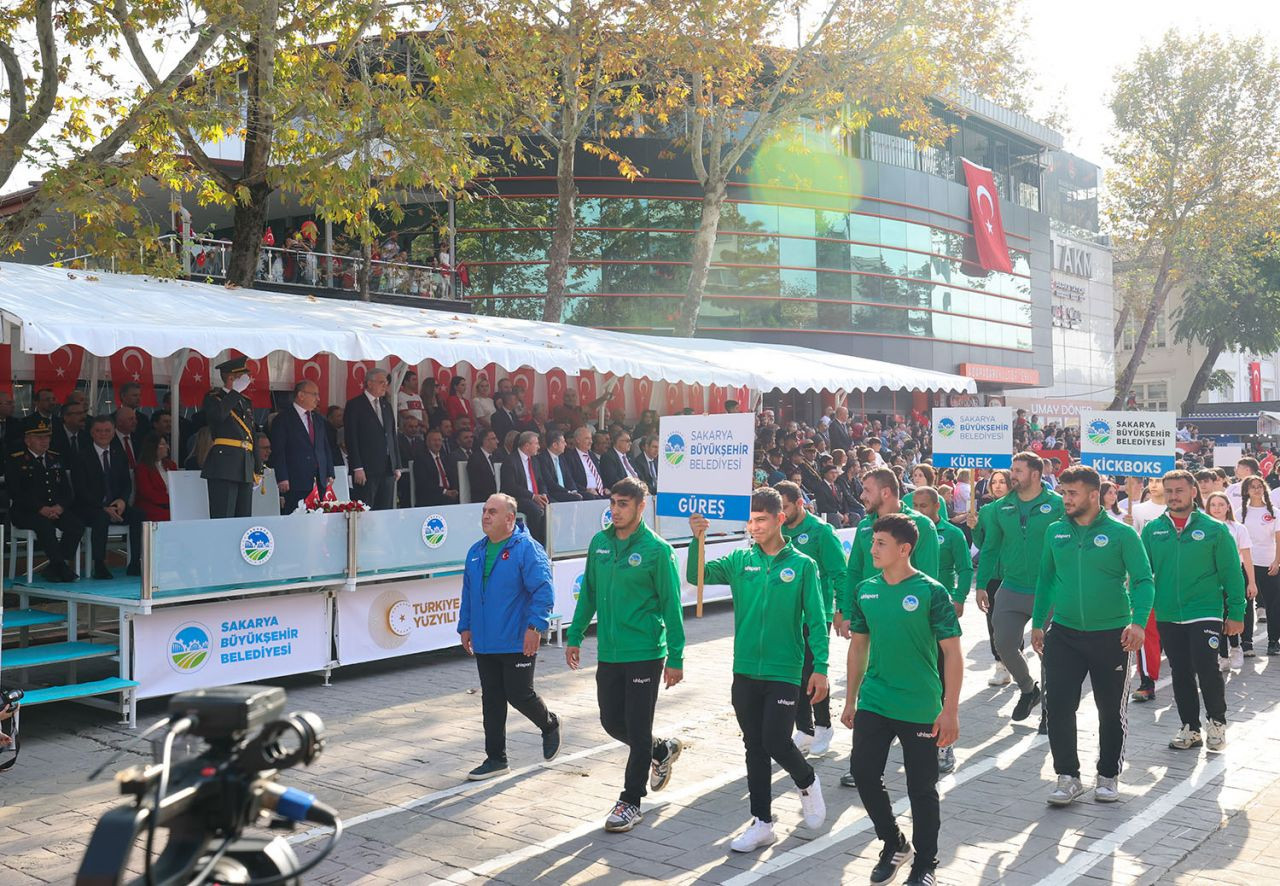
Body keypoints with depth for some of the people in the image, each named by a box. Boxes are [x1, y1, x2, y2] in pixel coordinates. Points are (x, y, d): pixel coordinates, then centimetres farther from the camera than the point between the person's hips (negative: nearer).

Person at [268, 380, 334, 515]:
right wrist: (282, 478, -13)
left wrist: (329, 473, 12)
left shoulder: (317, 418, 19)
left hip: (319, 482, 6)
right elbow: (278, 451, -7)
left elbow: (325, 447, 21)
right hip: (295, 484, -6)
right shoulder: (283, 419, -2)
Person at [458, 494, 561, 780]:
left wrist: (535, 627, -24)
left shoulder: (527, 550, -13)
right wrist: (465, 626, 18)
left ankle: (550, 726, 30)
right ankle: (495, 758, 20)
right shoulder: (476, 552, 10)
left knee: (519, 695, 0)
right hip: (485, 643, 7)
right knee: (491, 700, 10)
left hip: (518, 643, -7)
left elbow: (543, 590, -18)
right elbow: (468, 593, 20)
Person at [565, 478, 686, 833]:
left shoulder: (657, 549, -12)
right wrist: (575, 636, 12)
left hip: (645, 654, -6)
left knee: (638, 729, 3)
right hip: (609, 653, 6)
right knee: (612, 722, 13)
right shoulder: (599, 542, 4)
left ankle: (630, 801, 18)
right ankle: (663, 751, 39)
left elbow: (671, 605, -9)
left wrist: (675, 657, -11)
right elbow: (588, 593, 13)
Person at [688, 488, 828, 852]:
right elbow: (697, 576, -7)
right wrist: (697, 539, -22)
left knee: (776, 742, -8)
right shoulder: (740, 560, 3)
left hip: (784, 672, -3)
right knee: (755, 747, 10)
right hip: (745, 671, 4)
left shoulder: (802, 565, -5)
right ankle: (762, 823, 23)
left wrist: (820, 668, -10)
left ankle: (807, 783, 25)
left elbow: (816, 621, -5)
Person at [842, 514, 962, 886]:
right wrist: (850, 700, 13)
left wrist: (950, 710, -14)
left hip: (920, 710, -4)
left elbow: (952, 652, -10)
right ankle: (894, 844, 28)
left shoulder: (931, 592, -11)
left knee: (921, 788, 6)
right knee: (863, 774, 4)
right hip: (873, 703, 4)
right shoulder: (864, 591, 3)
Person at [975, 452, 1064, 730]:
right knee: (1004, 644, 2)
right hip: (1011, 590, 4)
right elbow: (989, 548, 11)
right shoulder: (1000, 508, 4)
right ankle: (1028, 689, 30)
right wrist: (981, 584, 7)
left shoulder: (1057, 505, -9)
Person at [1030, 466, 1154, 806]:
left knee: (1111, 710, 11)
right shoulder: (1055, 531, 2)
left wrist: (1138, 621, -25)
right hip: (1063, 634, 3)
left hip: (1111, 635, -2)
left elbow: (1143, 580, -10)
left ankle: (1108, 776, 29)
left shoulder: (1121, 534, -9)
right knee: (1058, 706, -2)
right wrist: (1037, 623, 12)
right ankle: (1068, 776, 12)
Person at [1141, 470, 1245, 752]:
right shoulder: (1152, 530, 3)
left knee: (1207, 670, -9)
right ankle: (1190, 728, 25)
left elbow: (1231, 573, -1)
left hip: (1205, 614, -3)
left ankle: (1217, 721, 16)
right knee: (1180, 674, 11)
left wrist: (1236, 613, -3)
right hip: (1167, 616, 3)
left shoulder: (1214, 529, -3)